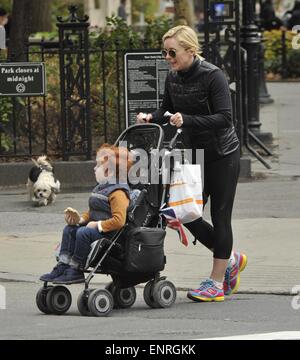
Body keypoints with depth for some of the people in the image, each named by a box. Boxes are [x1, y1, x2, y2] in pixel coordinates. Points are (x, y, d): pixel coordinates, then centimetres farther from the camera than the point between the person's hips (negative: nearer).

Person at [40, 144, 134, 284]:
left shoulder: (118, 193, -18)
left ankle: (76, 271, -22)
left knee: (83, 233, -30)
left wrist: (98, 225, -23)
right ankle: (63, 266, -4)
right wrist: (80, 218, 4)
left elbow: (119, 220, -28)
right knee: (69, 229, 4)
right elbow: (91, 212, 24)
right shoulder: (101, 188, 16)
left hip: (109, 233, -11)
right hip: (96, 227, 11)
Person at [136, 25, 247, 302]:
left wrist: (186, 121, -34)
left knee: (219, 216, -3)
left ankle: (216, 282, 3)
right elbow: (167, 111, 13)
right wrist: (151, 118, -8)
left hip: (222, 155, -7)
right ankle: (231, 259, 23)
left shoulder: (212, 76, -19)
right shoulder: (173, 79, 0)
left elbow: (224, 118, -25)